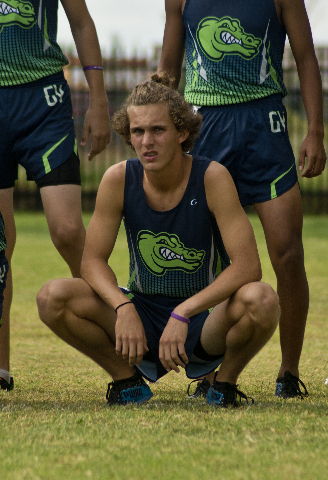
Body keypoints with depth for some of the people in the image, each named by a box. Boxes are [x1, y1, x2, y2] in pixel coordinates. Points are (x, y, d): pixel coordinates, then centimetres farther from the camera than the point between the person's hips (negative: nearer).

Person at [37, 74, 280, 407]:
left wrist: (183, 314, -34)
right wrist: (123, 307, -28)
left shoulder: (212, 178, -17)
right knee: (53, 298, -21)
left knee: (261, 301, -35)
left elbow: (248, 265, -24)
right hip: (144, 315, 3)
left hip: (206, 319, -2)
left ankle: (226, 381, -3)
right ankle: (126, 377, 4)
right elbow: (92, 260, -6)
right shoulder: (119, 180, -9)